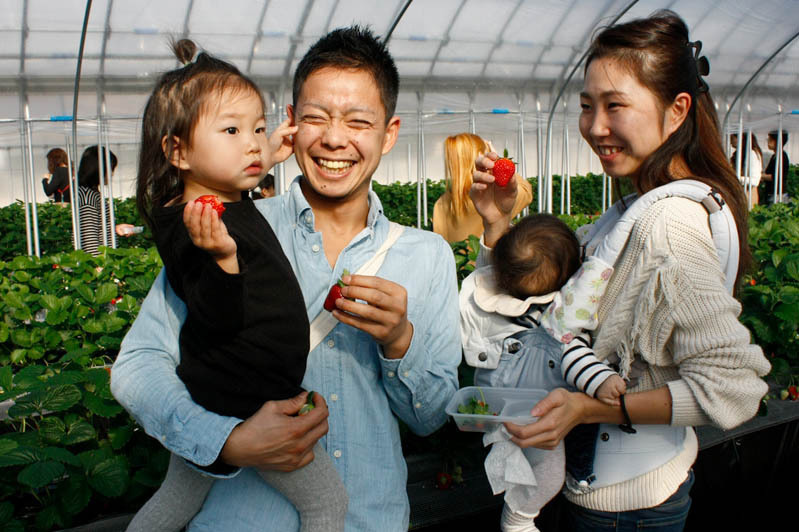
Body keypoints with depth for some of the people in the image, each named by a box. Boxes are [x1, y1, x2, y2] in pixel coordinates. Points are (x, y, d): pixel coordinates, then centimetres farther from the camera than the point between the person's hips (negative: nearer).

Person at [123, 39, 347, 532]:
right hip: (243, 407, -10)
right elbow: (218, 321, -30)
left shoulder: (226, 203, 4)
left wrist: (267, 160, 21)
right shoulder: (192, 228, -26)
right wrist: (221, 258, -45)